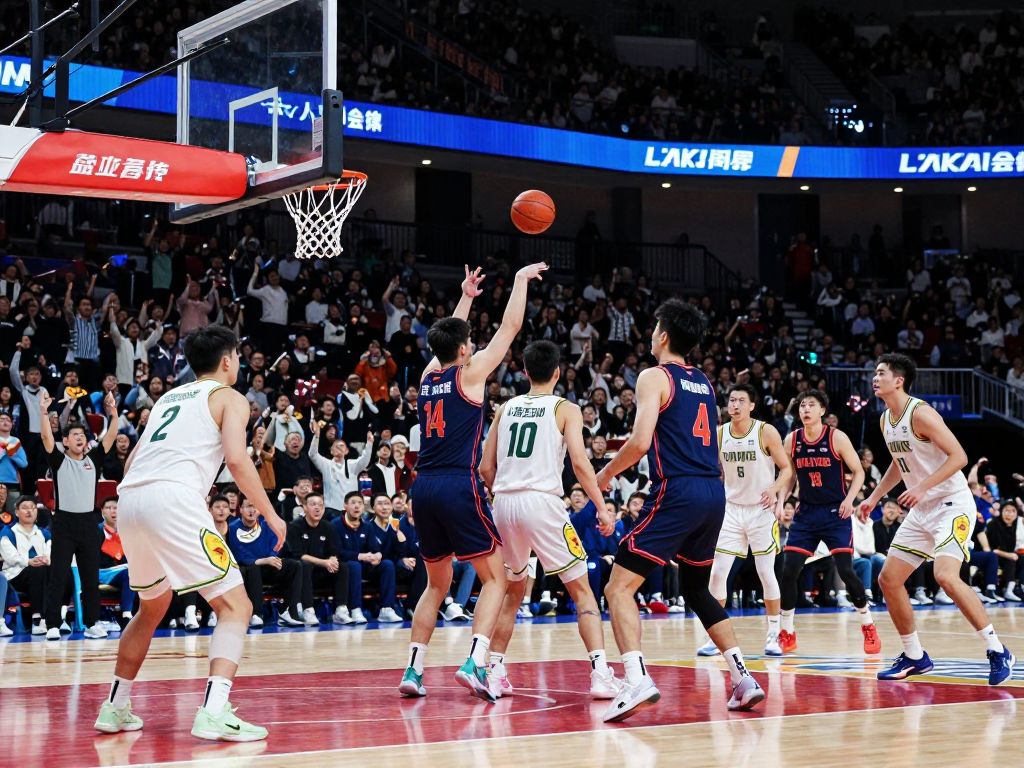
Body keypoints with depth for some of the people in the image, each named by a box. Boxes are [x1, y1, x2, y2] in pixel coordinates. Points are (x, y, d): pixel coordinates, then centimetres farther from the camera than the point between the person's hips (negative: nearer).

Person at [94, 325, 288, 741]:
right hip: (174, 499, -7)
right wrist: (271, 515, 1)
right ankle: (214, 713, -20)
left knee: (152, 608, 28)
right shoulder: (229, 398, 11)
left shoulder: (168, 398, 30)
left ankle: (114, 708, 31)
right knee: (235, 606, -3)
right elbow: (236, 459, -6)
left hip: (129, 502, 7)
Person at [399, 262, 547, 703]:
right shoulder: (469, 373, -1)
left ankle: (413, 670, 9)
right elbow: (510, 327, 5)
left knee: (437, 583, 18)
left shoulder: (427, 377, 14)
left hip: (424, 486, 6)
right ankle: (475, 663, -15)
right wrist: (521, 280, 17)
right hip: (459, 485, -6)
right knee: (494, 577, 2)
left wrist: (466, 297, 44)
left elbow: (449, 338, 34)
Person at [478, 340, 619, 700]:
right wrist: (602, 506, -5)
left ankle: (494, 673, 18)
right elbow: (579, 461, -10)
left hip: (504, 504, 4)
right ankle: (601, 674, -10)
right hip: (542, 502, -4)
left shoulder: (506, 408, 15)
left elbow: (486, 468, 14)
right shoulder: (565, 409, 4)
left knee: (512, 591, 23)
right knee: (582, 590, 3)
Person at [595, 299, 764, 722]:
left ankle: (637, 678, -25)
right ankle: (743, 678, 16)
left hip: (677, 494, -7)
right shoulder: (704, 382, 19)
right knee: (696, 589, 24)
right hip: (714, 494, 7)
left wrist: (606, 473, 2)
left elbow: (640, 441, -14)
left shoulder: (654, 377, -2)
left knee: (619, 586, -6)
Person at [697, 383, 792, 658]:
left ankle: (773, 635, 8)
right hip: (731, 509, 3)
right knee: (717, 572, -4)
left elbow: (786, 468, -5)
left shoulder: (766, 432, -10)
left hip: (761, 510, -3)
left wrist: (776, 490, -22)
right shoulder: (719, 434, 0)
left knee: (766, 573, -3)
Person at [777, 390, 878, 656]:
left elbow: (858, 472, -3)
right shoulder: (792, 440, 1)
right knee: (788, 571, -5)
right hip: (806, 513, 4)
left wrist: (849, 499, -17)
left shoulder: (837, 438, -9)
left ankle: (868, 626, 8)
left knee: (845, 570, -10)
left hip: (835, 513, -4)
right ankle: (787, 632, 8)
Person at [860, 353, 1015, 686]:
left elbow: (958, 456, -22)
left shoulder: (920, 414, -18)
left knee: (946, 575, -27)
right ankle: (915, 657, 19)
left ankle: (997, 651, -17)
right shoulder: (886, 420, 9)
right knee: (888, 579, 6)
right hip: (922, 510, 9)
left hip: (952, 504, -9)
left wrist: (922, 487, -28)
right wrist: (875, 497, 20)